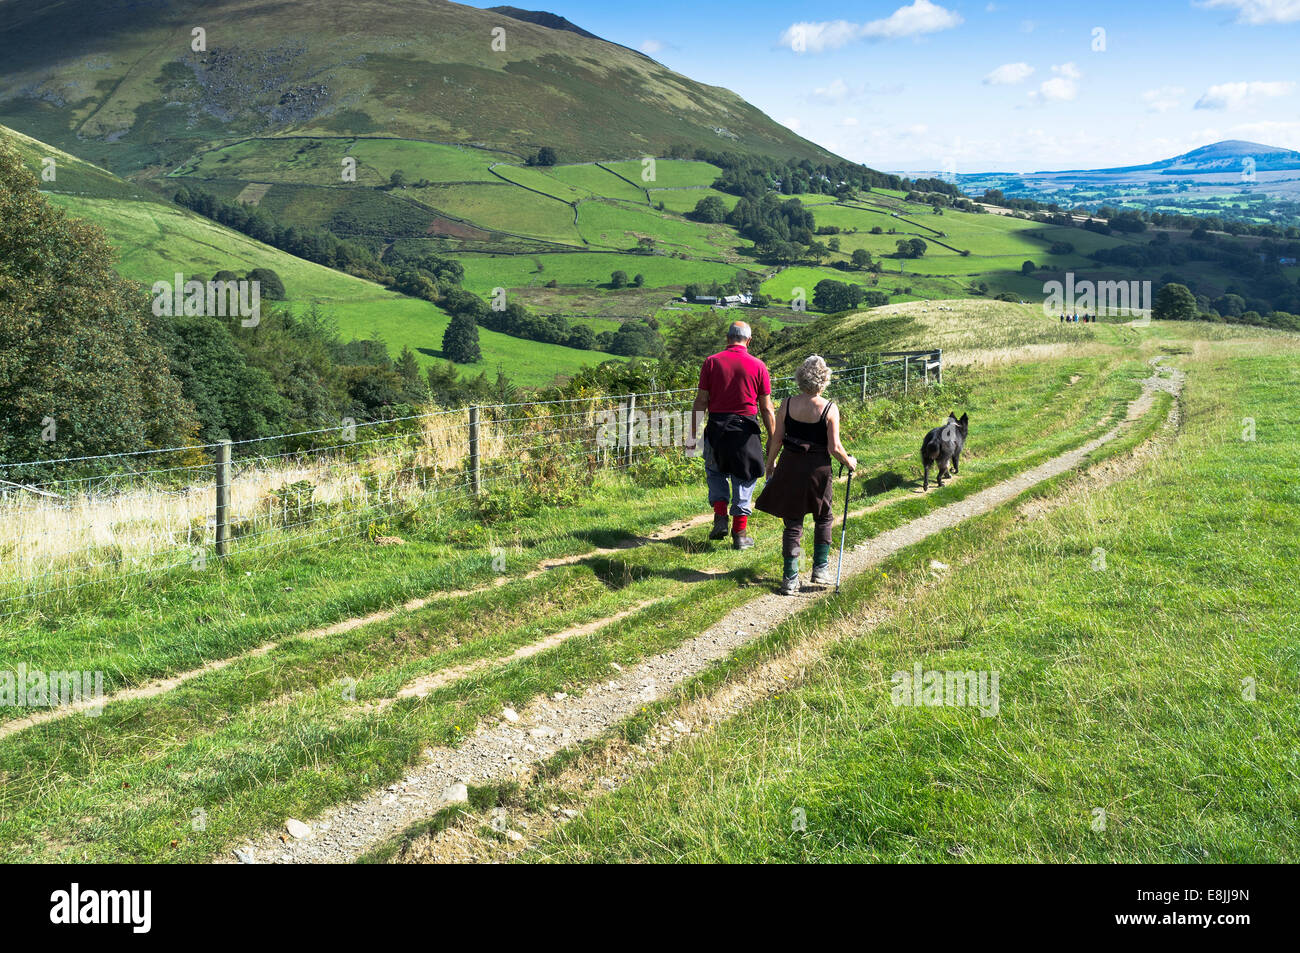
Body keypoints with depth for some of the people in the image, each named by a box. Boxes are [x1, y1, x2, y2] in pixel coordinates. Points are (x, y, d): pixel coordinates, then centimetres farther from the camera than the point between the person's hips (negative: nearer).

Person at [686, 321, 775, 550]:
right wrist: (772, 438, 9)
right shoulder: (758, 366, -1)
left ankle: (720, 518, 8)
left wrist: (692, 434, 5)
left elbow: (701, 401, 0)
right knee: (744, 479, 9)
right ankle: (740, 533, 11)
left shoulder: (711, 362, 0)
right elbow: (766, 408, 0)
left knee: (715, 471, 22)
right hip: (745, 428, -1)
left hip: (716, 427, 1)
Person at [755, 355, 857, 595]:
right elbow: (834, 447, -11)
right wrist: (849, 461, 8)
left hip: (789, 467, 2)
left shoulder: (787, 404, -5)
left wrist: (770, 463, 14)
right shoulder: (829, 409, -11)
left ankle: (790, 579, 7)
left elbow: (777, 439, -1)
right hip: (817, 469, -2)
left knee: (793, 523, 9)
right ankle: (820, 569, 20)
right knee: (823, 518, 22)